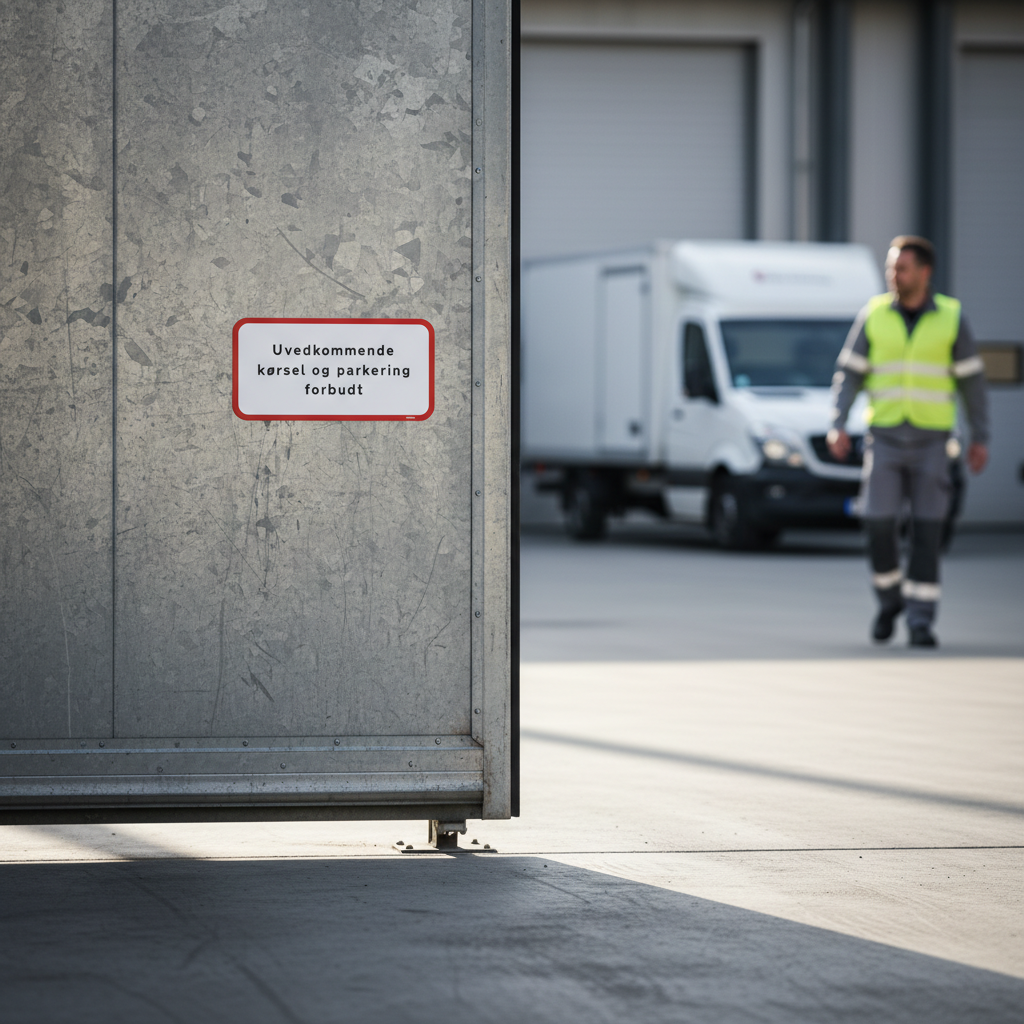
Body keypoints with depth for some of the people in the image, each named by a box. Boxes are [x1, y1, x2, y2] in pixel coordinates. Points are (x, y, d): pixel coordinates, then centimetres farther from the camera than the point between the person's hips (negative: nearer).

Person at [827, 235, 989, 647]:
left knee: (927, 531, -6)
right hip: (884, 436, 1)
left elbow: (971, 379, 4)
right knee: (880, 523, -8)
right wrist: (838, 426, -12)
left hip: (931, 439, -1)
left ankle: (920, 621, -1)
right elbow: (848, 374, 1)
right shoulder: (873, 315, 1)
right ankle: (890, 598, 17)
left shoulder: (950, 317, -1)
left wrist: (980, 438, 0)